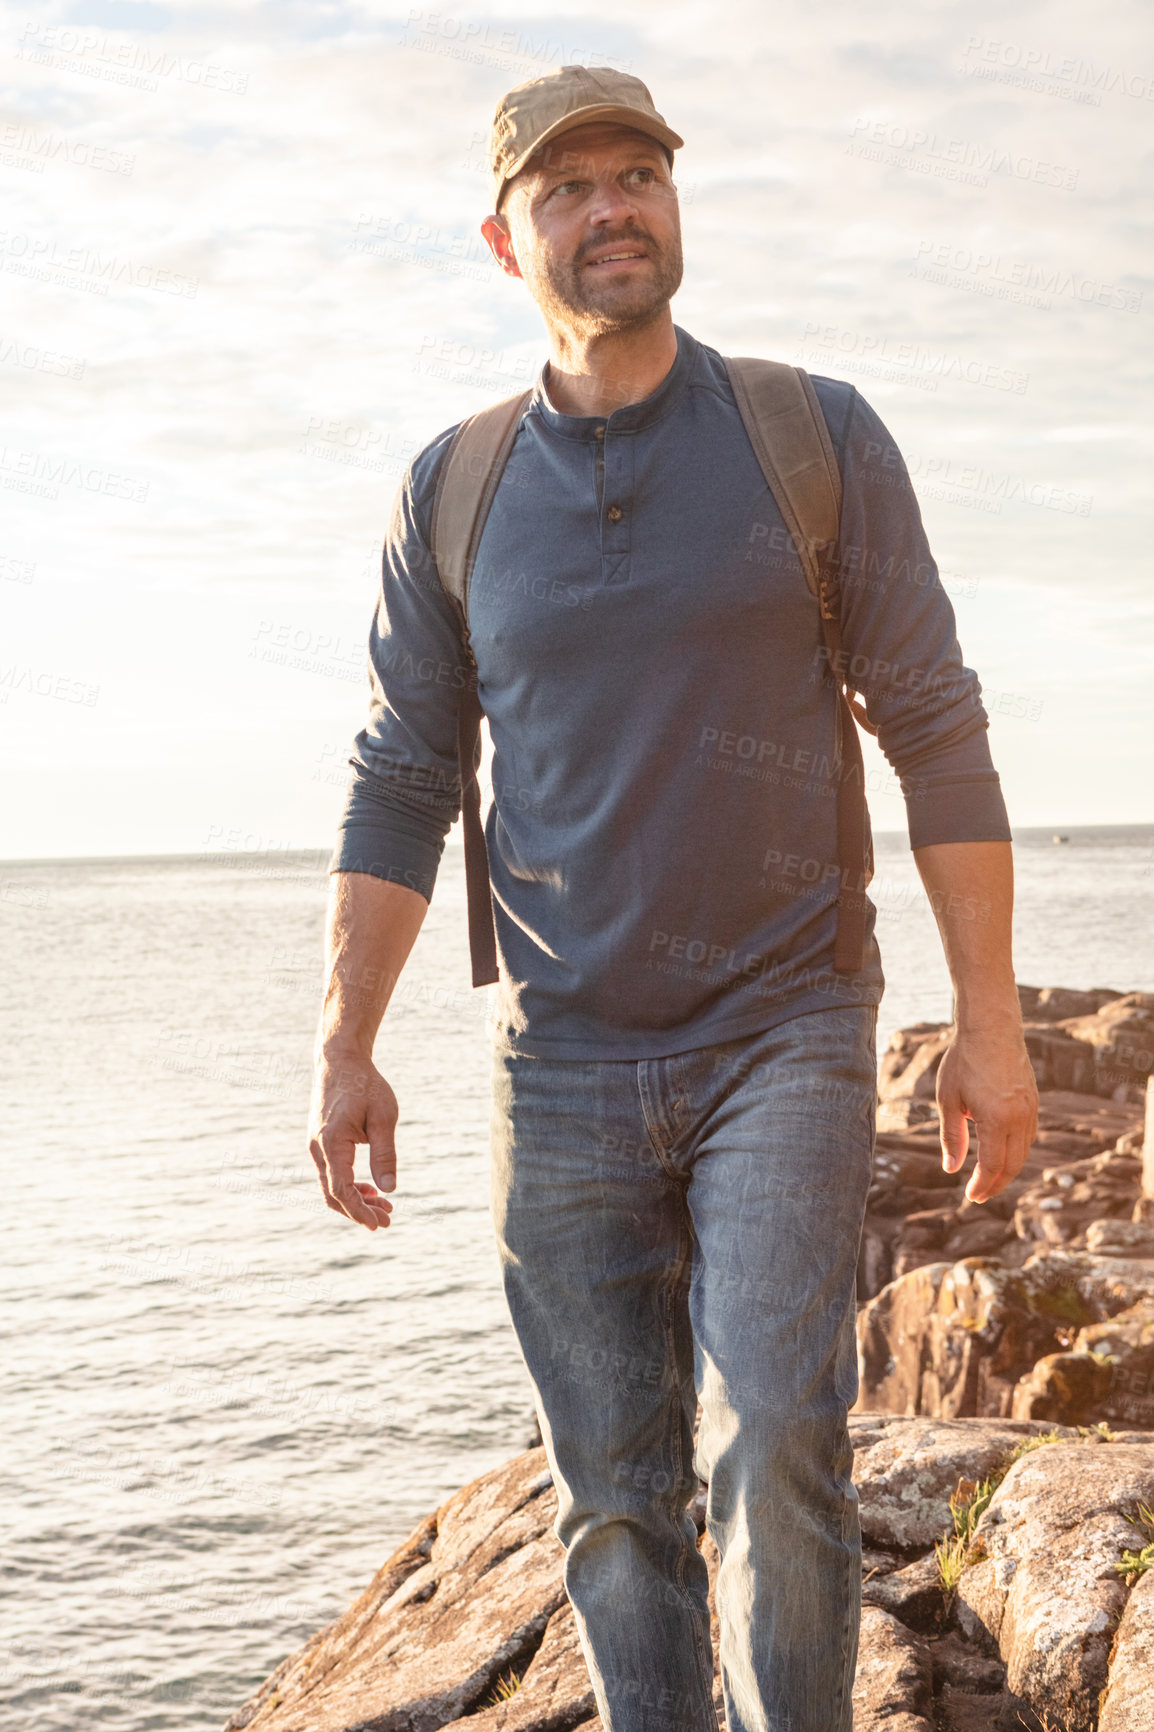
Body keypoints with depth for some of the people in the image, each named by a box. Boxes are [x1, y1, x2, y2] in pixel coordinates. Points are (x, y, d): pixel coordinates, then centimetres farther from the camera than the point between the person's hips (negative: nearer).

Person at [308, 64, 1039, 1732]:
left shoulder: (817, 437, -2)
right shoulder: (451, 492, 3)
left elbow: (937, 730, -2)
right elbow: (400, 786, 6)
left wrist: (992, 1022, -5)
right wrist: (345, 1048, 0)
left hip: (782, 1037, -2)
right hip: (564, 1065, 2)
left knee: (775, 1456, -12)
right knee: (614, 1493, 8)